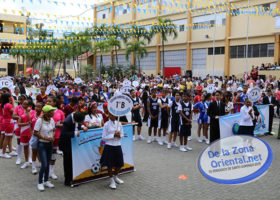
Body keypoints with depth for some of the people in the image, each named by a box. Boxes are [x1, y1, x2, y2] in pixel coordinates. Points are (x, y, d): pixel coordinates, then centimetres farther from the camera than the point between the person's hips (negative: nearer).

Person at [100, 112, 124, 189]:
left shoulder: (119, 124, 4)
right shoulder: (106, 124, -7)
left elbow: (122, 134, 13)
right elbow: (104, 137, -9)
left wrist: (119, 135, -10)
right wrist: (113, 135, -16)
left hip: (118, 146, 4)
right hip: (109, 147, -4)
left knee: (119, 164, 9)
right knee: (110, 165, 3)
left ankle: (115, 177, 37)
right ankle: (112, 181, 21)